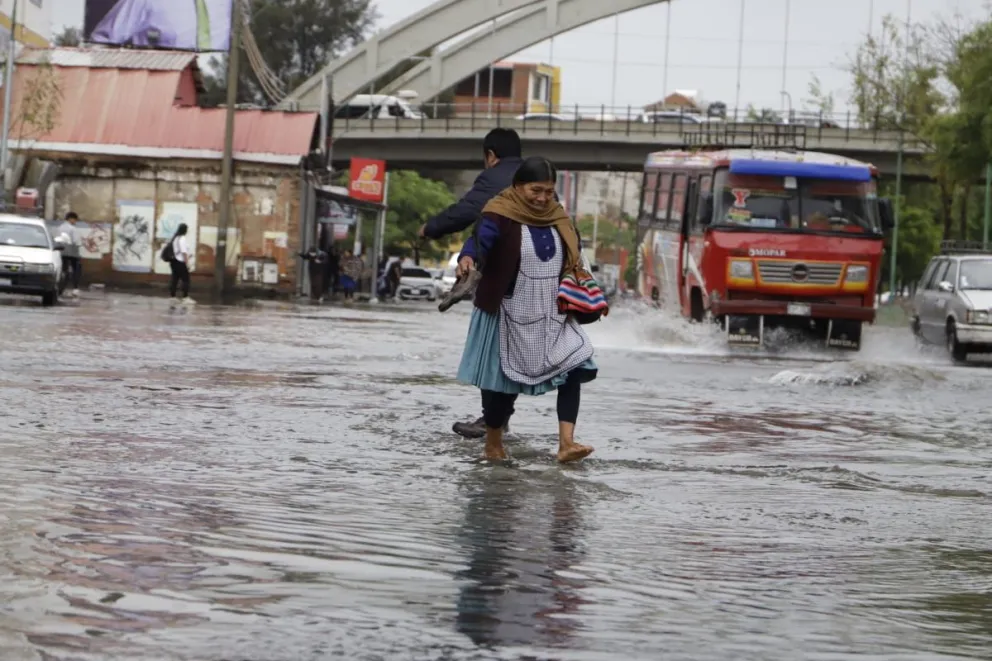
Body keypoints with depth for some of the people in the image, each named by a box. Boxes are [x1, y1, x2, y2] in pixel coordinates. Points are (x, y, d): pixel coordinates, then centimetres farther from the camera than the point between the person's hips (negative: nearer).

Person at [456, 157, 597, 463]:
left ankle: (566, 443, -12)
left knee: (574, 368, -11)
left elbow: (573, 257, 16)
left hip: (552, 314, 5)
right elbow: (480, 239, -33)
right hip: (509, 315, -5)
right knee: (503, 379, 3)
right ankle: (493, 442, 24)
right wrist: (468, 257, -53)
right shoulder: (501, 215, -14)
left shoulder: (557, 217, 5)